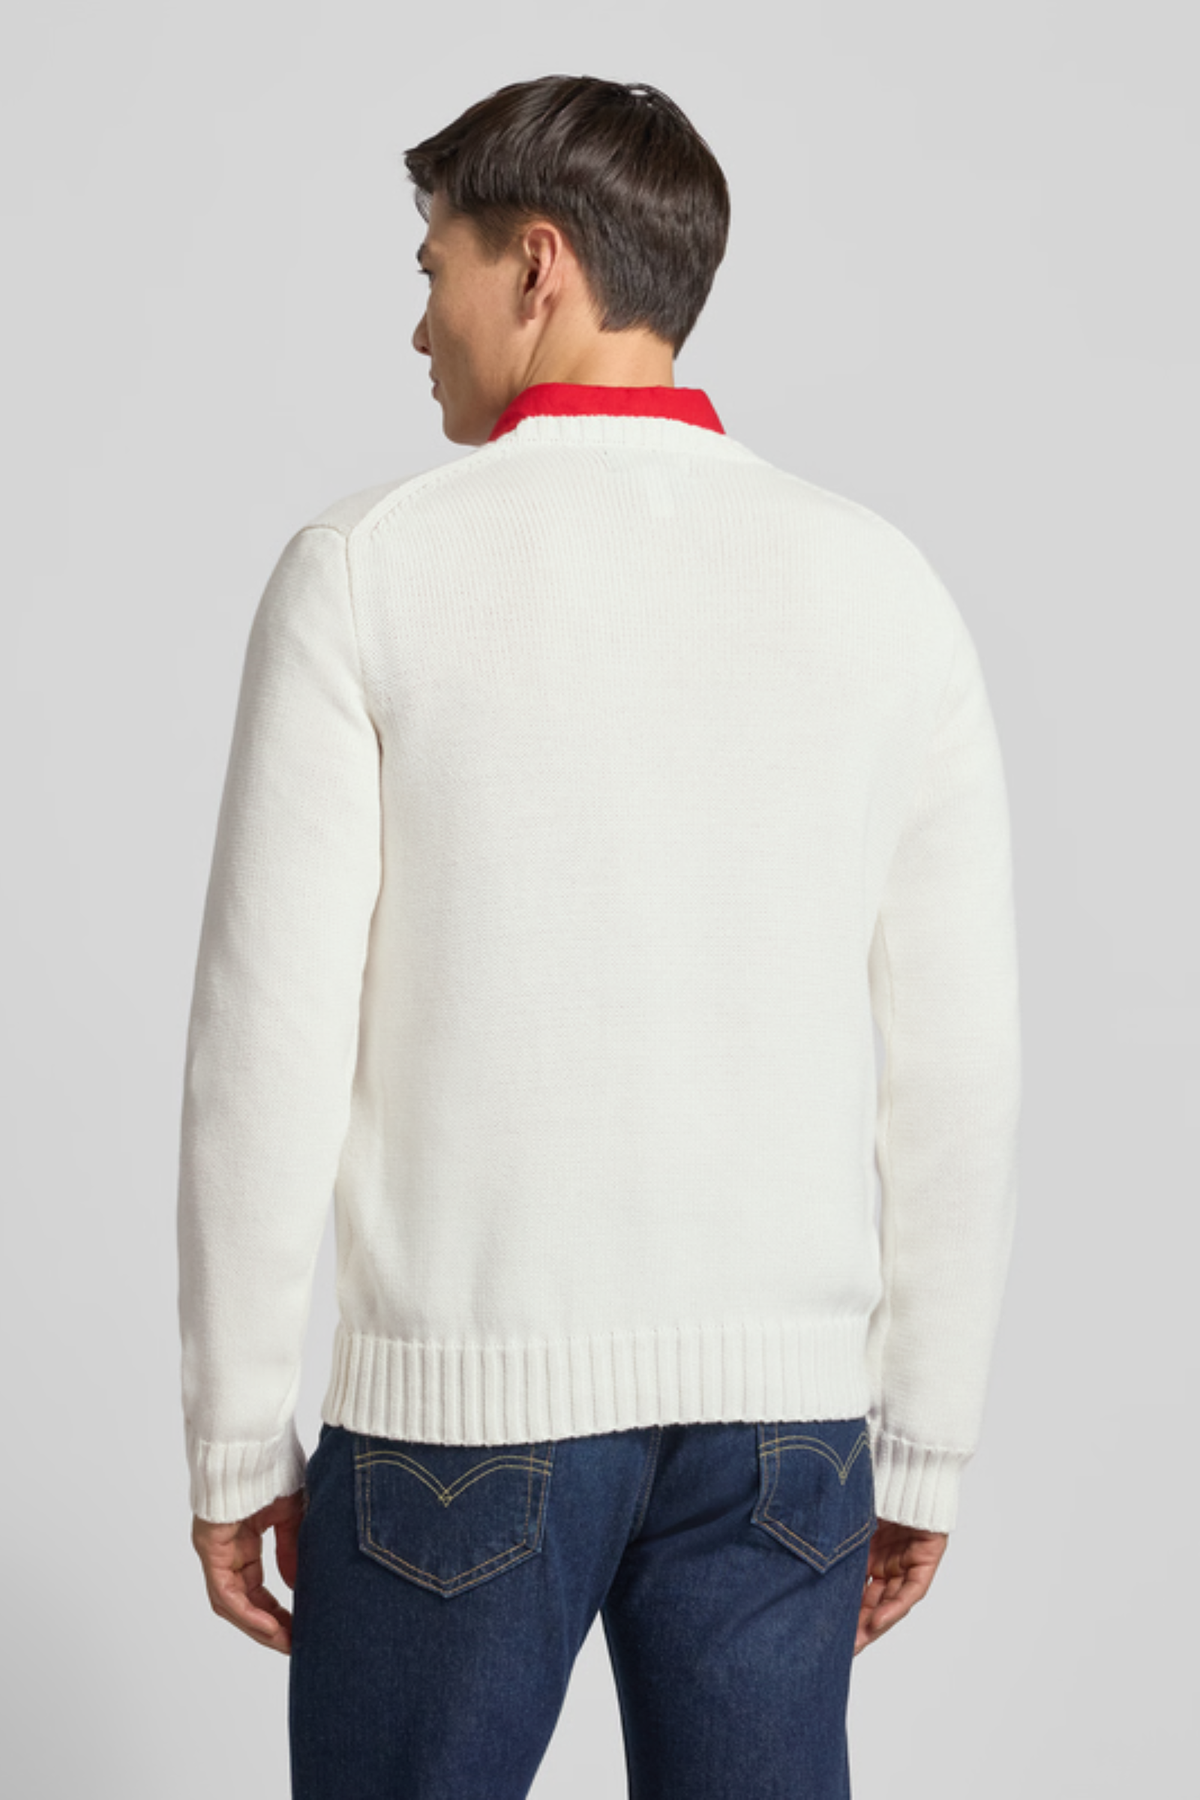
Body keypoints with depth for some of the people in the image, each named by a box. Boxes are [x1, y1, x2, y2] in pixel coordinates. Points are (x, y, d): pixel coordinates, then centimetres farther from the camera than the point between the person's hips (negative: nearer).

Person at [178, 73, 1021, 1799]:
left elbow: (270, 1042, -10)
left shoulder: (366, 572, -8)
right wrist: (926, 1446, 11)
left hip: (461, 1397, -3)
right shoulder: (885, 588, 1)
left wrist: (235, 1443, 1)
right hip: (779, 1401, 3)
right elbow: (959, 1067, 1)